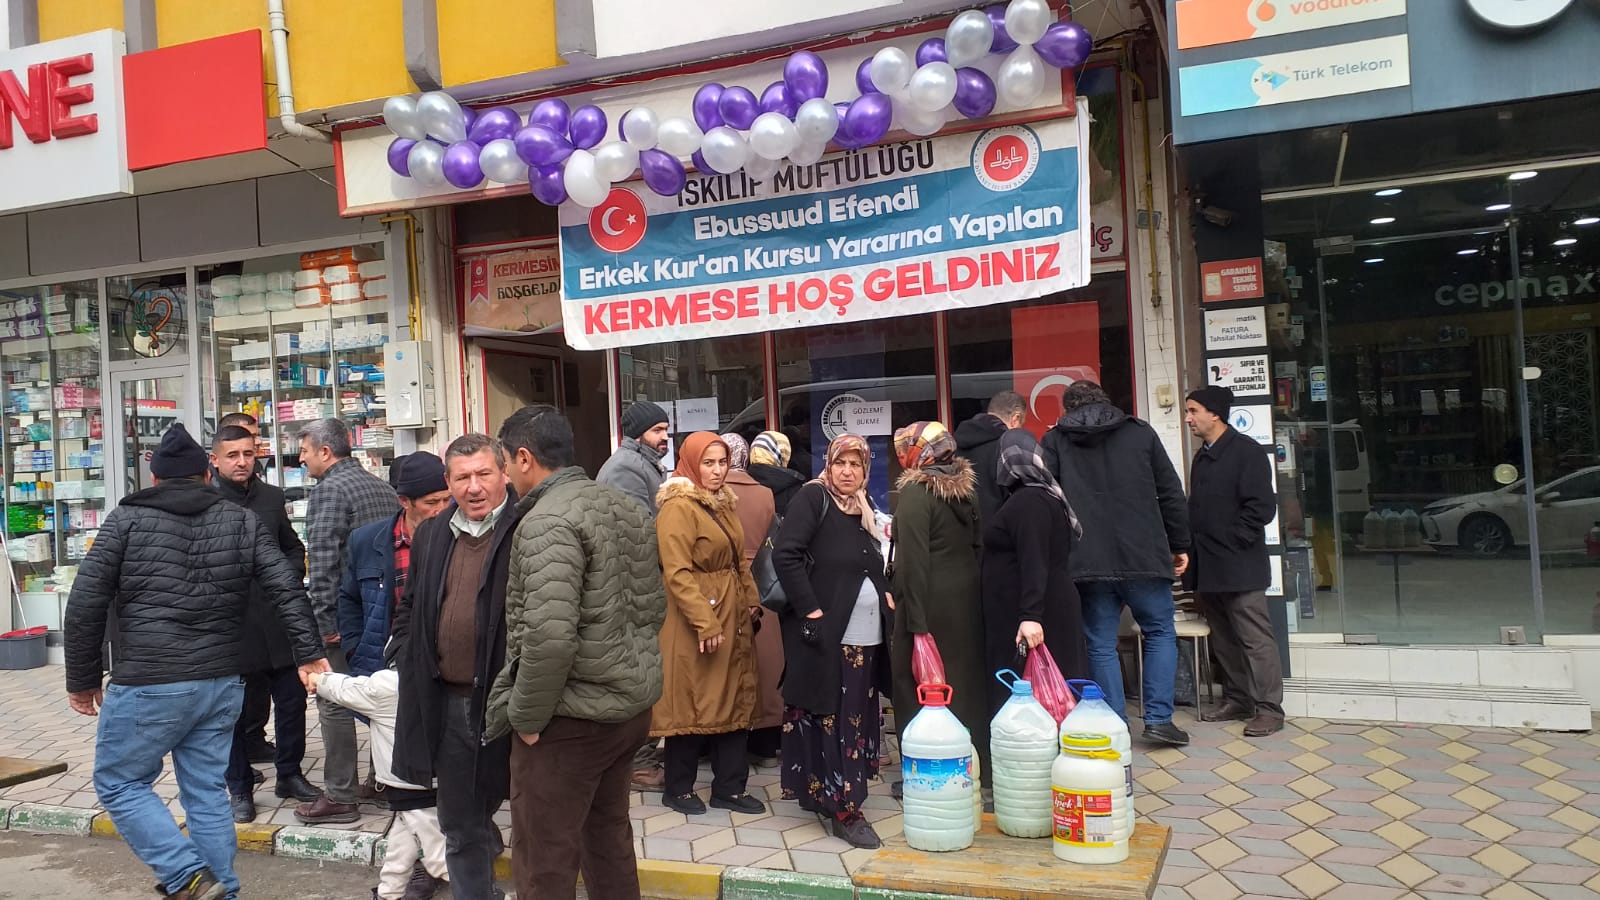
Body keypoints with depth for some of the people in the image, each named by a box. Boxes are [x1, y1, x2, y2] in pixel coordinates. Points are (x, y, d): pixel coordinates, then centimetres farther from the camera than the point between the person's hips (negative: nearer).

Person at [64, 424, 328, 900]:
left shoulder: (127, 518, -1)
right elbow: (287, 589, 1)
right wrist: (308, 653, 3)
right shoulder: (242, 520, 7)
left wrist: (83, 678, 5)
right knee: (207, 793, 13)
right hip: (222, 683, 4)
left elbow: (86, 603, -4)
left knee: (118, 784, 13)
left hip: (148, 685, -4)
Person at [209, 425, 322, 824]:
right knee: (234, 710, 9)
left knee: (292, 700, 10)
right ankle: (240, 788, 24)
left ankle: (289, 774, 28)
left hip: (275, 619, 4)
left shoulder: (271, 497, 8)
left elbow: (294, 548, 19)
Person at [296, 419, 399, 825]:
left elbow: (322, 558, -19)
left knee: (334, 703, 1)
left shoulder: (330, 488, -11)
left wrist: (324, 619, -16)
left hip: (346, 617, -8)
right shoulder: (383, 487, 13)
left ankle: (339, 797, 6)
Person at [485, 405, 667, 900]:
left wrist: (526, 715, -14)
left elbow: (548, 636, -27)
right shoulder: (624, 508, 9)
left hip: (573, 717, -9)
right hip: (631, 704, 9)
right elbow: (655, 605, 15)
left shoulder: (547, 522, -18)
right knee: (609, 837, 22)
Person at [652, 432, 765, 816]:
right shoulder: (678, 507, -13)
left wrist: (751, 601, 9)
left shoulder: (724, 504, 14)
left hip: (734, 618, 9)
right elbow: (678, 573, -20)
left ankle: (729, 788, 21)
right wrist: (705, 622, -23)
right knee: (690, 703, 3)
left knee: (736, 700, 11)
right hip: (696, 621, -8)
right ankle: (678, 789, 18)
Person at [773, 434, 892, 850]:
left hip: (865, 634, 8)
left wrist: (884, 595, 7)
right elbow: (785, 554, -17)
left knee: (857, 717, 13)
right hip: (827, 631, -8)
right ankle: (842, 808, 4)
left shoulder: (864, 508, 16)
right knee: (831, 719, -3)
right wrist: (810, 610, -19)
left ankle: (824, 794, 26)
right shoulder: (813, 497, -7)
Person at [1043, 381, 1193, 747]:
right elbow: (1172, 494, 7)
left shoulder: (1055, 441, 5)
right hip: (1144, 558, 0)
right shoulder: (1140, 433, 7)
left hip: (1088, 563, 0)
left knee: (1102, 645, 8)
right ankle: (1158, 719, 9)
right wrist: (1180, 545, 15)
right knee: (1161, 632, 15)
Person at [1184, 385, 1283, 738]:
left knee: (1255, 638, -3)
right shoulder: (1201, 458, 17)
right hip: (1207, 568, 8)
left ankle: (1269, 708, 3)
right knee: (1223, 639, 14)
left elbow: (1261, 507, -16)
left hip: (1239, 566, -8)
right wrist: (1194, 547, 10)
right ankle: (1237, 700, 25)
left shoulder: (1246, 451, -9)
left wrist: (1233, 542, -15)